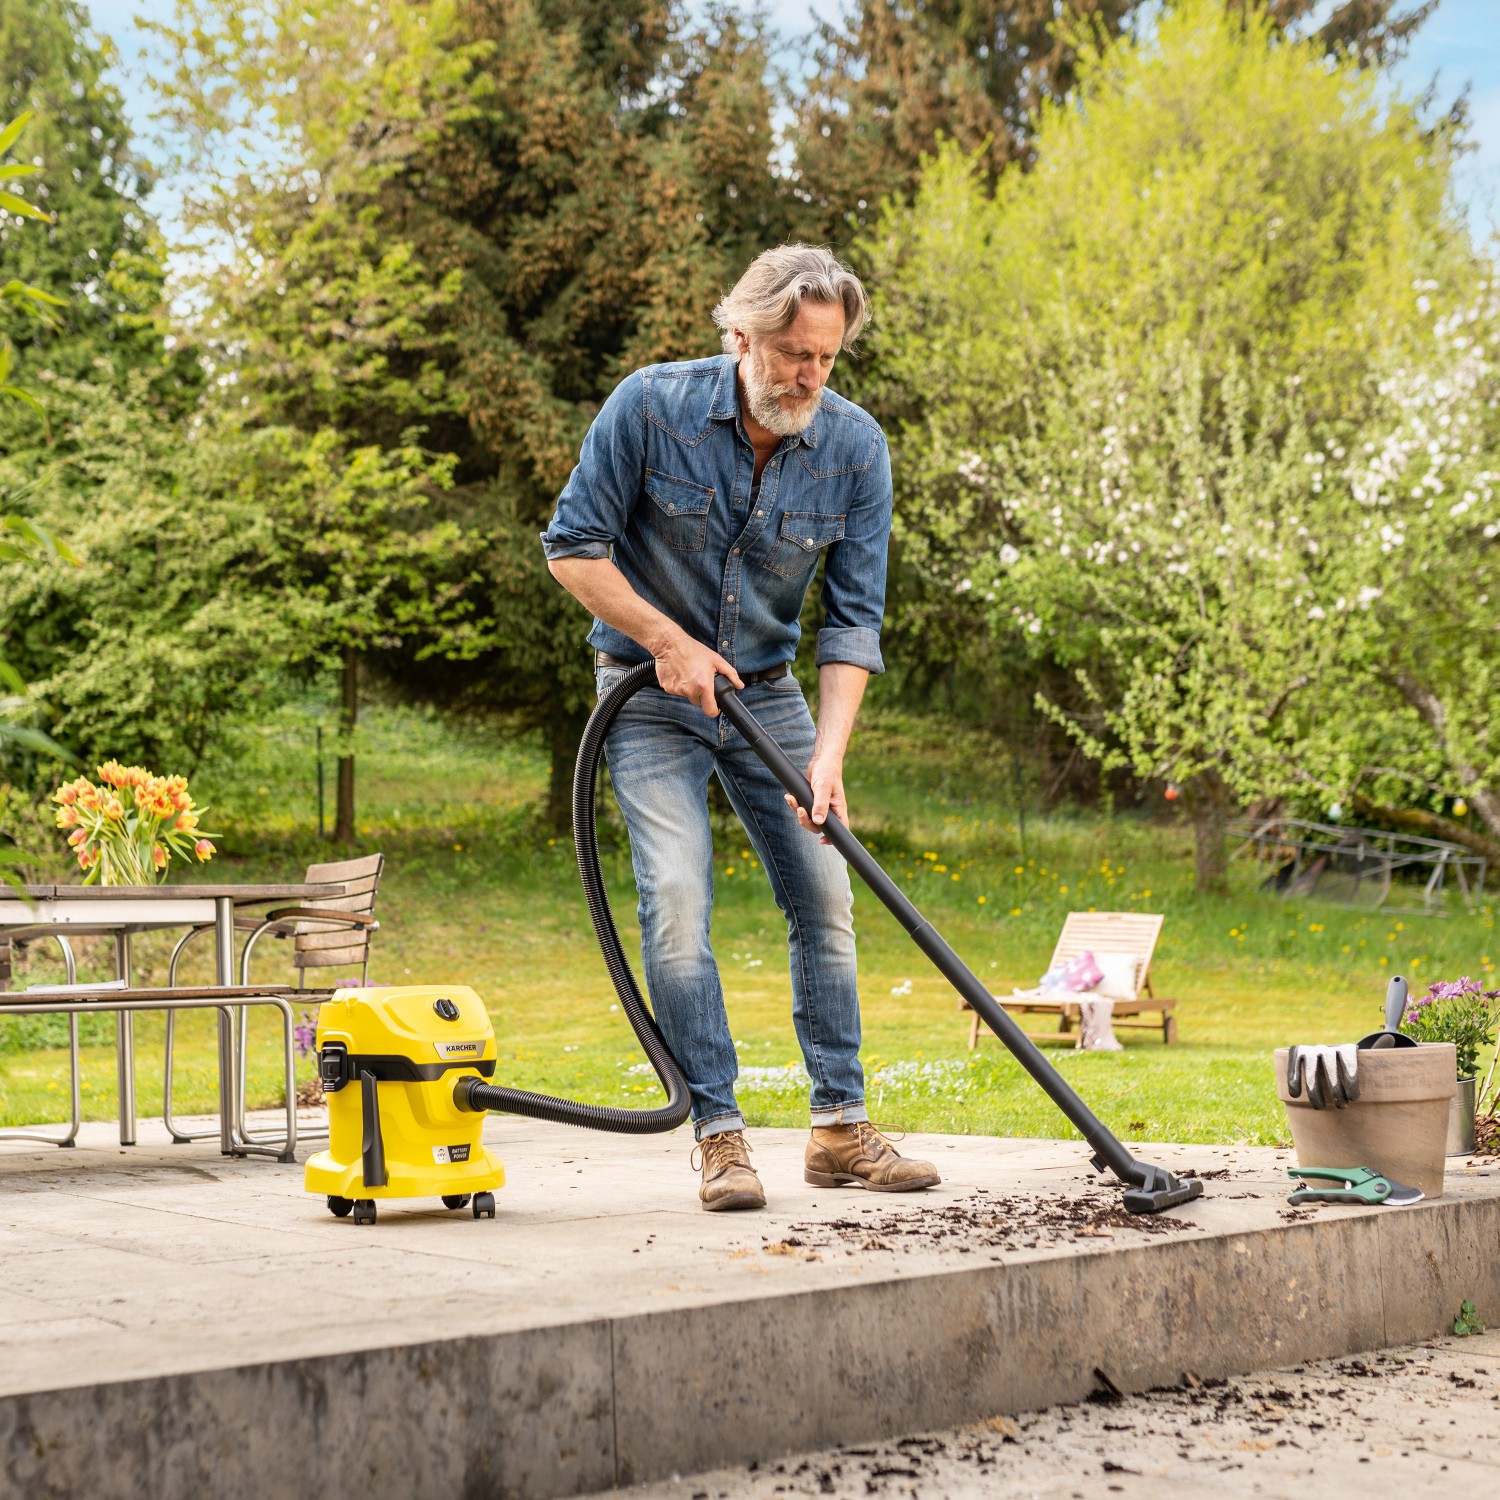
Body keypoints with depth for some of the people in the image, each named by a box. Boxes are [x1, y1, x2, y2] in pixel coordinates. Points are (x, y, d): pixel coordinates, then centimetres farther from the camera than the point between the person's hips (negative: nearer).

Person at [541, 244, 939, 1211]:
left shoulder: (856, 447, -12)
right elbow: (573, 547, -11)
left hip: (768, 692, 3)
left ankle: (842, 1128, 9)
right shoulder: (651, 407, -19)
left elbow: (853, 618, -11)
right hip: (650, 693, -3)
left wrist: (828, 755, -21)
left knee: (825, 896, 0)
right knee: (678, 900, -15)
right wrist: (668, 641, -19)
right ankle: (720, 1134, -8)